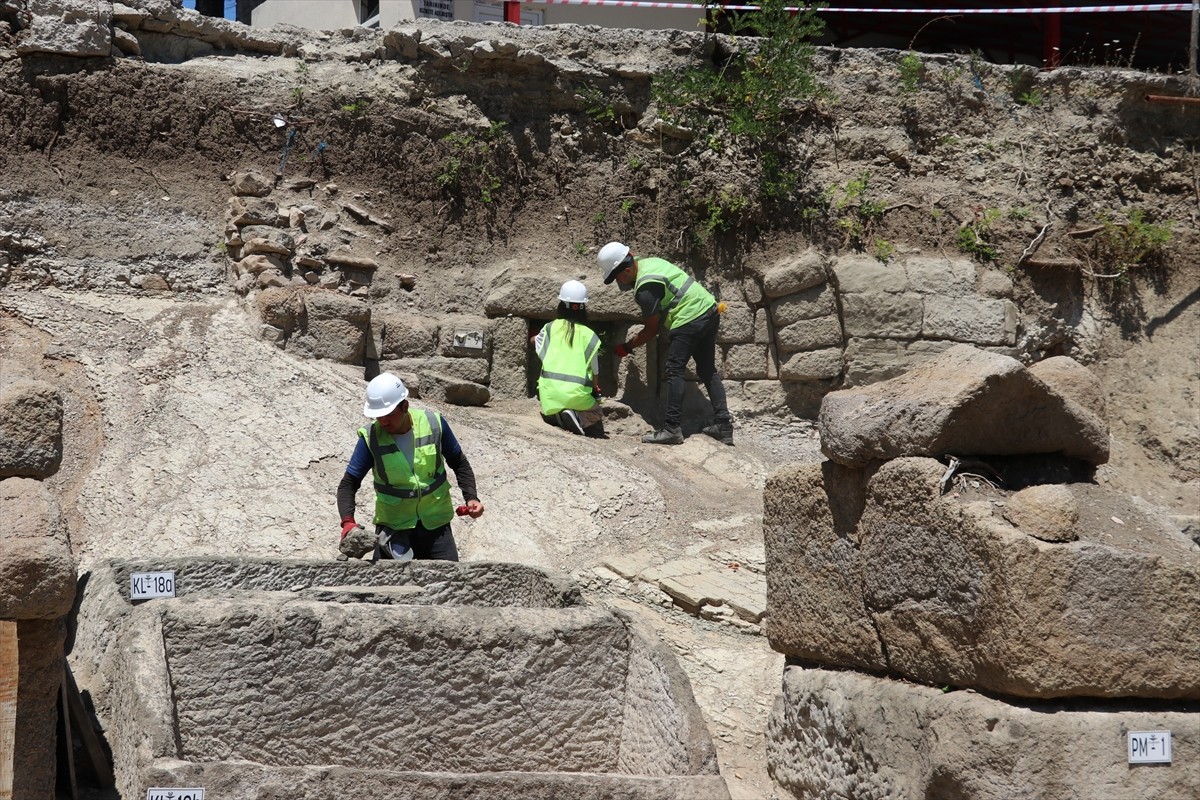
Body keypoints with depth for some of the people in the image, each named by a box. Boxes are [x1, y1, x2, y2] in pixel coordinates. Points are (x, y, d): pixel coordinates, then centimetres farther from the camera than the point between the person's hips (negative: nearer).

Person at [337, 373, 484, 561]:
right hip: (392, 526, -1)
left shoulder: (434, 424, -10)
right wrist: (348, 522, -24)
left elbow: (459, 463, 5)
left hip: (435, 524, 1)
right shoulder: (371, 438, -13)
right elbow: (349, 483, -9)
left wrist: (471, 497, -8)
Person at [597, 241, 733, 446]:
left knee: (674, 371, -7)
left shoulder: (645, 288, -17)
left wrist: (627, 347, 3)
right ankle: (723, 425, 12)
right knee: (708, 370, 13)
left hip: (690, 319, -10)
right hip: (710, 310, 10)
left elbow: (651, 330, -8)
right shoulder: (649, 262, 10)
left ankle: (672, 428, -10)